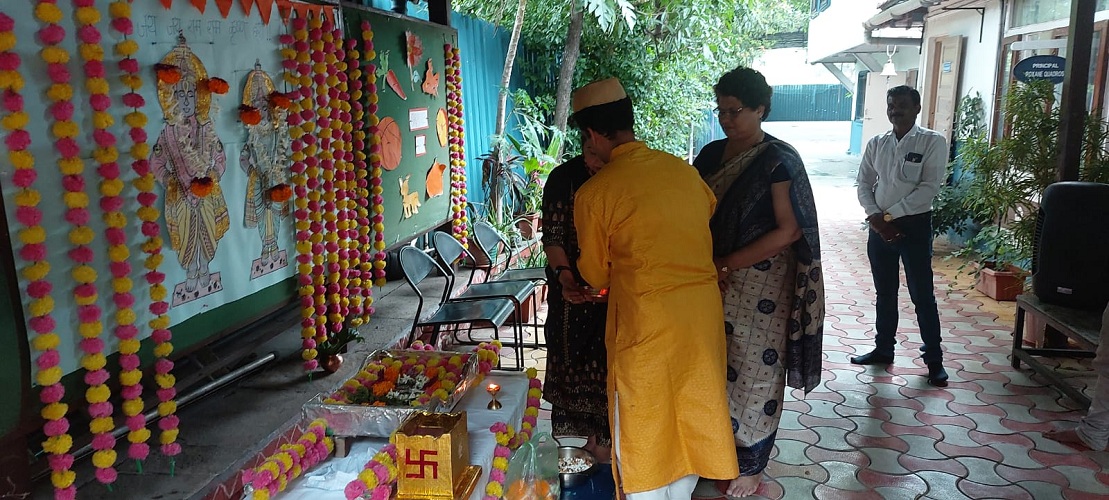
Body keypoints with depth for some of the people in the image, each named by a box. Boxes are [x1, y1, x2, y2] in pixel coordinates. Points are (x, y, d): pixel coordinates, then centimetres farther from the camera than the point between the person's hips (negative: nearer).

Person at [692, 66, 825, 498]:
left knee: (753, 370, 6)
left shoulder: (778, 160, -11)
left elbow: (789, 231, -15)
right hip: (715, 282, 5)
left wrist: (728, 264, -18)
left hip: (760, 284, -5)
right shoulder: (711, 154, 7)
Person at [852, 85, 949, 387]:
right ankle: (883, 349, 27)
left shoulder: (933, 142, -7)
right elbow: (864, 184, 6)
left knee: (922, 295, 1)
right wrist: (876, 217, -10)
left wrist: (889, 215, -15)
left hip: (915, 225, -4)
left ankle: (934, 360, 11)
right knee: (884, 292, 14)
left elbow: (929, 188, -14)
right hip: (879, 226, 4)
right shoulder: (876, 144, 6)